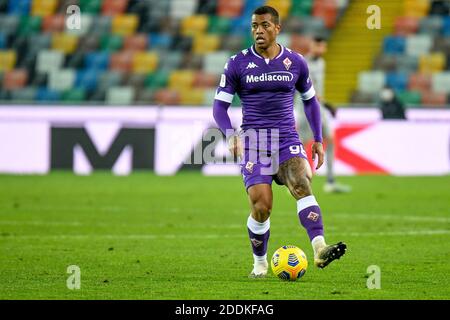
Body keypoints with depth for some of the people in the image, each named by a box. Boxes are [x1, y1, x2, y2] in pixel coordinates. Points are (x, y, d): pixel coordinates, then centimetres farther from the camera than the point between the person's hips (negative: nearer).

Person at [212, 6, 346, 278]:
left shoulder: (296, 62, 7)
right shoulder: (237, 64, 1)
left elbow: (310, 100, 20)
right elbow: (220, 105, 2)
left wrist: (318, 140, 15)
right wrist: (231, 135, -16)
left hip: (288, 140, 1)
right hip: (253, 141, -1)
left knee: (302, 185, -26)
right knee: (261, 206, -11)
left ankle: (320, 250, -40)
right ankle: (260, 263, 14)